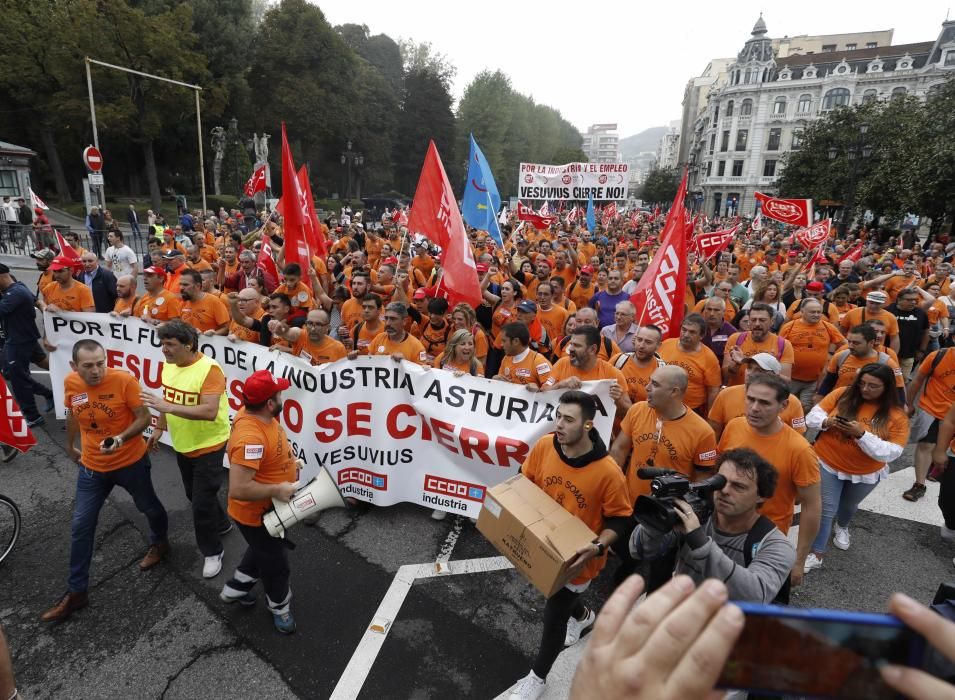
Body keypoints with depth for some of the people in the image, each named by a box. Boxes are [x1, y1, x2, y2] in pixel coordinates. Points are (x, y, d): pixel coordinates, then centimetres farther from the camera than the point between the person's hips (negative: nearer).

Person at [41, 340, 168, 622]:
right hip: (92, 466, 4)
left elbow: (143, 417, -18)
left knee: (148, 507, 18)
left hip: (131, 462, -3)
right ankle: (76, 592, 22)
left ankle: (159, 543, 50)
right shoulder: (70, 383, -10)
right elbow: (73, 414, 10)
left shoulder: (124, 380, -24)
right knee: (81, 526, 8)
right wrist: (70, 445, 20)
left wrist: (122, 438, -35)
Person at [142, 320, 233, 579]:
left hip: (208, 446, -8)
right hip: (182, 444, 8)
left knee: (202, 502, 0)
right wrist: (159, 428, 14)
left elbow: (209, 412, -34)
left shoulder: (209, 369, -27)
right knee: (194, 495, 23)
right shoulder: (169, 365, -2)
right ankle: (221, 523, 48)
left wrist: (167, 407, -37)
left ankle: (212, 552, 21)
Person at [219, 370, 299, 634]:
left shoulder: (253, 412, -11)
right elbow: (238, 489, -41)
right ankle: (280, 607, 44)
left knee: (262, 551, 33)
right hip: (256, 514, -9)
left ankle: (234, 589, 55)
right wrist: (276, 490, -30)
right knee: (275, 563, 17)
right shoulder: (251, 438, -40)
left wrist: (288, 463, 3)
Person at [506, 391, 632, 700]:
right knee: (559, 596, 30)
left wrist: (597, 547, -29)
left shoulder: (608, 472, -30)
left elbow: (619, 519, -15)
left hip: (577, 557, -4)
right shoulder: (544, 446, -20)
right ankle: (582, 616, 66)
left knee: (554, 615, 11)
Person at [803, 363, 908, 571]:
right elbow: (814, 415, -8)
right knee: (825, 509, 0)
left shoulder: (897, 415, -16)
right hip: (827, 464, -1)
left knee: (849, 505, 27)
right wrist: (826, 422, -30)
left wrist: (862, 434, -33)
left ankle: (841, 526, 60)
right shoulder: (843, 394, -14)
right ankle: (816, 554, 12)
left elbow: (891, 453, -20)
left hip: (865, 474, 2)